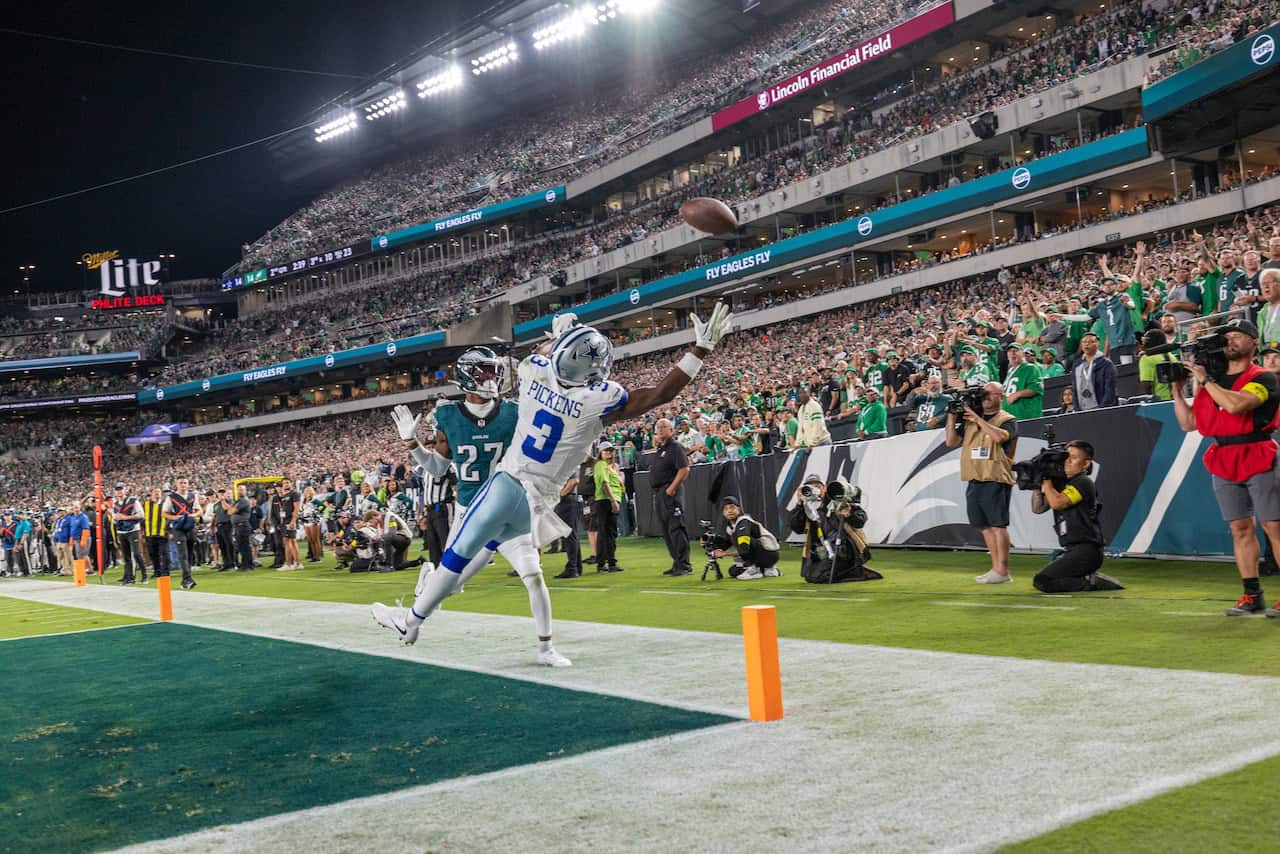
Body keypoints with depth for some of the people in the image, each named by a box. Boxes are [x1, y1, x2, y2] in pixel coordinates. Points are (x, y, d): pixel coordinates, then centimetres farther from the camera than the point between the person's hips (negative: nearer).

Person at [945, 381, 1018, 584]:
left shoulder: (1007, 420, 1)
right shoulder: (970, 420, 18)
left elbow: (1000, 436, -21)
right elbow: (951, 441, 13)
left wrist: (978, 419, -15)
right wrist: (951, 417, 4)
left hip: (996, 481, -6)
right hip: (974, 481, 6)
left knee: (998, 525, -6)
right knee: (985, 526, 9)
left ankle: (1002, 570, -3)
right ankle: (995, 568, 17)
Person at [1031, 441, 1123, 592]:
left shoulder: (1083, 483, -10)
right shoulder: (1061, 483, 15)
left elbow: (1057, 503, -23)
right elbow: (1037, 508, 10)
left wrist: (1045, 479, -11)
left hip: (1086, 551, -9)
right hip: (1071, 551, 9)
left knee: (1042, 581, -18)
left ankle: (1090, 582, -8)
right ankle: (1088, 577, 15)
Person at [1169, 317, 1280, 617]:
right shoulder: (1211, 381, 15)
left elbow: (1236, 404, -22)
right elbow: (1188, 423, 16)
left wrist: (1204, 380, -12)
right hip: (1223, 464, 6)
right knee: (1240, 529, 6)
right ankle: (1252, 596, 9)